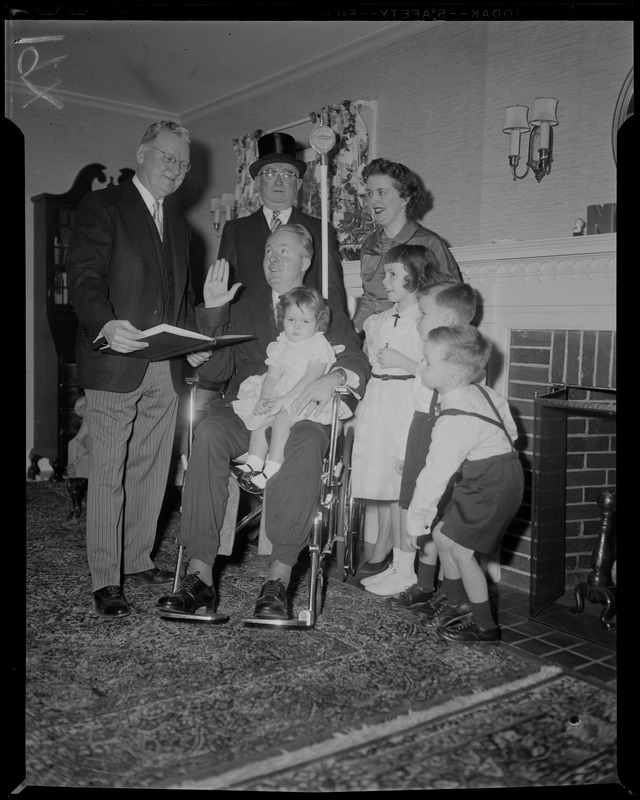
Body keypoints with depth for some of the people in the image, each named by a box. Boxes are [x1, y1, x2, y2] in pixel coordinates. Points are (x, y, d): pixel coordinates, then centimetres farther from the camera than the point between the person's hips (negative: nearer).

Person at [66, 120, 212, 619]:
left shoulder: (178, 223, 20)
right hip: (115, 364, -6)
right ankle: (105, 579, 7)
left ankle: (138, 560, 25)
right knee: (108, 473, -2)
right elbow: (84, 276, -14)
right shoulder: (102, 207, -1)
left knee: (152, 470, 11)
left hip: (167, 368, 7)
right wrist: (106, 324, -33)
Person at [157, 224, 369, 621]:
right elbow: (216, 371, 8)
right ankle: (200, 576, -32)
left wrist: (333, 377, -21)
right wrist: (213, 312, -3)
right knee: (208, 432, -32)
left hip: (301, 412, -1)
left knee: (306, 442, -37)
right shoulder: (243, 302, 21)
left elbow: (356, 359, 3)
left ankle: (278, 580, -36)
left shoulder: (327, 305, 19)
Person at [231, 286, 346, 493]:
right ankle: (254, 463, -14)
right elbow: (272, 376, 7)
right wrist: (264, 399, -13)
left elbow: (310, 378, -18)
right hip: (280, 399, 7)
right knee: (259, 416, -13)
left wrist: (284, 399, -25)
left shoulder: (319, 345, -7)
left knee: (282, 418, -29)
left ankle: (272, 470, -29)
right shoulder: (281, 346, 13)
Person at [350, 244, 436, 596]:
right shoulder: (377, 322, 14)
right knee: (382, 484, 13)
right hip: (377, 402, 7)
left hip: (409, 402, -7)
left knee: (402, 489, -5)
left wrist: (406, 363, -17)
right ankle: (382, 549, 28)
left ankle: (404, 570, 3)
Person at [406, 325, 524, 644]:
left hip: (493, 486, -10)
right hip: (502, 469, 10)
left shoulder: (453, 421, -27)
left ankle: (485, 627, 10)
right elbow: (509, 425, 13)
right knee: (442, 534, 15)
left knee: (461, 550, -4)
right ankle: (450, 601, 34)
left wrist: (416, 519, -14)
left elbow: (435, 474, -23)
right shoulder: (479, 391, -1)